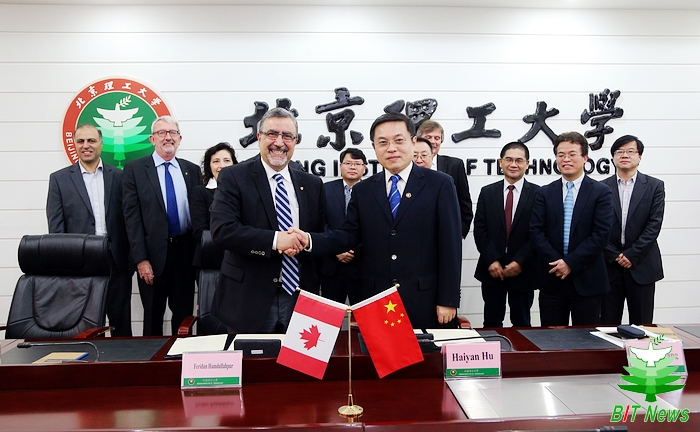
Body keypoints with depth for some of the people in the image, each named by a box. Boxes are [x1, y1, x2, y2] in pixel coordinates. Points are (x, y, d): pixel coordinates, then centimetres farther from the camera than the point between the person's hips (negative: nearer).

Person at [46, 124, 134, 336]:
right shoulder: (59, 179, 6)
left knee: (121, 323, 8)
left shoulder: (118, 176, 8)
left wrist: (131, 259, 2)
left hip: (116, 260, 1)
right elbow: (55, 227, 3)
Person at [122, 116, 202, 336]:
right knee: (153, 318, 10)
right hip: (153, 254, -2)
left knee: (184, 315, 12)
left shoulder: (192, 170, 8)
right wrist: (141, 259, -11)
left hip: (185, 251, 3)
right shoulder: (134, 169, -1)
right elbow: (132, 216, -6)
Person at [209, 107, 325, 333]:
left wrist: (305, 241, -7)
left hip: (299, 296, 3)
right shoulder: (233, 177, -3)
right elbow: (222, 230, -15)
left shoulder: (312, 184, 9)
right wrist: (274, 240, -22)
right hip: (249, 298, -3)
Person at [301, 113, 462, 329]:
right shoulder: (362, 190, 9)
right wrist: (310, 240, -13)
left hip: (425, 301, -2)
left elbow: (450, 245, -4)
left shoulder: (440, 184, -2)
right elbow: (349, 235, 5)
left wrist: (448, 300, -7)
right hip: (376, 300, 3)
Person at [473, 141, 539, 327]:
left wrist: (520, 262, -13)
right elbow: (479, 230, 1)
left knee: (521, 323, 11)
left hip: (523, 270, -1)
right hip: (492, 270, 1)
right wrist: (491, 260, -9)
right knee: (492, 323, 8)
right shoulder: (487, 192, 6)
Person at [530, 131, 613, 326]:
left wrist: (571, 263, -13)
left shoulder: (600, 192, 1)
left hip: (586, 280, -2)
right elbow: (536, 231, 0)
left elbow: (601, 234, -8)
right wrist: (556, 262, -12)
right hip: (551, 279, 2)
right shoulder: (545, 193, 8)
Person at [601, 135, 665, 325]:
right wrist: (615, 256, -8)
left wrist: (631, 255, -11)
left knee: (641, 324, 5)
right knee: (608, 323, 4)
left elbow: (654, 225, -4)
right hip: (609, 265, 1)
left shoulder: (654, 186, 4)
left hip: (642, 266, 0)